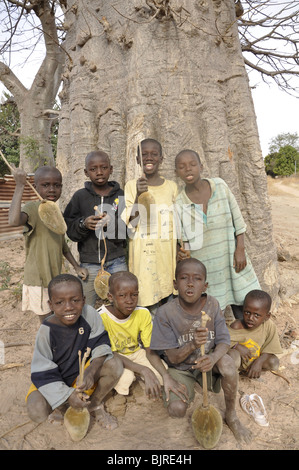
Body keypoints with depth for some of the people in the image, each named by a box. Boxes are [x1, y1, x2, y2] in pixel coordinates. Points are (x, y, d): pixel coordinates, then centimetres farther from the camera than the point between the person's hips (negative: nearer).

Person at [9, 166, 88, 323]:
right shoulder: (33, 208, -17)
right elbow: (14, 221, -41)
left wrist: (76, 266, 14)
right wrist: (20, 186, -35)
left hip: (56, 276, 7)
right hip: (38, 279, -7)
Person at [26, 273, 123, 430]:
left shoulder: (89, 314, -21)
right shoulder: (46, 331, -24)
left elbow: (100, 343, -14)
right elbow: (42, 374, -18)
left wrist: (91, 371, -31)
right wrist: (67, 395, -29)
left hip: (83, 371, 2)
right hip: (55, 380, -2)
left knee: (115, 364, -23)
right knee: (37, 412, -29)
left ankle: (96, 404, 1)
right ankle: (61, 406, 6)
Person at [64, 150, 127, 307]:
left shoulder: (121, 195, 1)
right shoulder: (80, 196, 1)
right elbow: (70, 231, 1)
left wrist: (112, 223, -20)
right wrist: (83, 224, -18)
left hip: (116, 260, 0)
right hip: (89, 262, 0)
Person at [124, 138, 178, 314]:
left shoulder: (171, 186, 7)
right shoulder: (132, 186, 0)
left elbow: (178, 224, 10)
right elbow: (129, 224, -6)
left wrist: (180, 259, 9)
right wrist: (138, 195, -19)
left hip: (167, 253, 3)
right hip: (143, 254, -2)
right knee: (149, 305, -2)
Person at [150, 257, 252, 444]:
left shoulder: (212, 305, -13)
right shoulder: (166, 313, -21)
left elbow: (224, 341, -12)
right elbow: (173, 358, -16)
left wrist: (213, 357, -35)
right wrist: (192, 345, -38)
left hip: (206, 362, 2)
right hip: (180, 368, -1)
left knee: (227, 362, -30)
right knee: (176, 409, -25)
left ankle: (231, 416, -3)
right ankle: (188, 388, 13)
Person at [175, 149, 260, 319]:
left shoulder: (219, 185, -2)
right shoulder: (179, 204, -5)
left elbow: (238, 220, 2)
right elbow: (187, 242, 0)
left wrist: (240, 250, -5)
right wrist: (183, 254, -21)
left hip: (231, 259, 1)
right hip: (204, 269, -1)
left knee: (246, 310, 7)